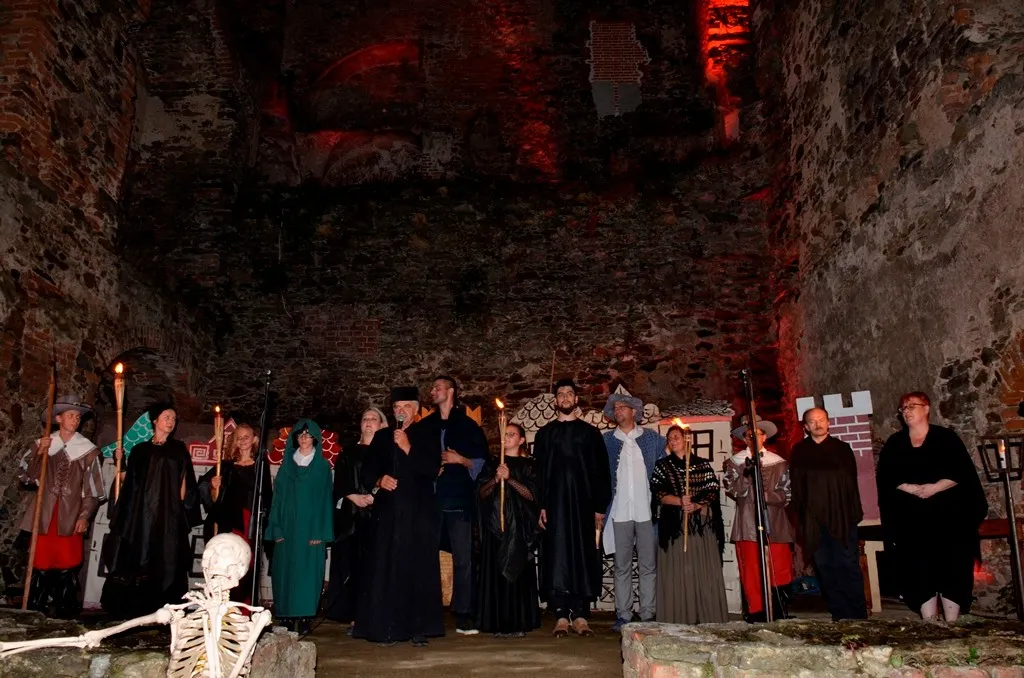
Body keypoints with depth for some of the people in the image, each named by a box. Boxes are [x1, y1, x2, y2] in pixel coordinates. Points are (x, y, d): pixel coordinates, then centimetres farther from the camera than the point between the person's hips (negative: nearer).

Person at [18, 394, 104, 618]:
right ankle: (36, 606, 15)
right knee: (41, 560, 3)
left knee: (68, 562, -2)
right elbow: (25, 476, 4)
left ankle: (65, 606, 9)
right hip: (44, 513, 2)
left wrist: (84, 516, -5)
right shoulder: (43, 444, 8)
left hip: (71, 515, -2)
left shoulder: (88, 450, 1)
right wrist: (39, 453, -9)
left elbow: (92, 488, 1)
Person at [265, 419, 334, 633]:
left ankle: (305, 617, 1)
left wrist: (320, 532, -8)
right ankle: (288, 618, 5)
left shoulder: (322, 466, 5)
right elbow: (278, 496, 10)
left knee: (308, 570, -4)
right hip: (288, 526, 2)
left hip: (311, 527, -2)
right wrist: (277, 528, 0)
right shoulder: (287, 464, 11)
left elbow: (325, 499, 1)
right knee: (286, 570, 0)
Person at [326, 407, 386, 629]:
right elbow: (339, 482, 9)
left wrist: (374, 497, -14)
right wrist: (354, 497, -8)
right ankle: (354, 617, 0)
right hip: (352, 516, 2)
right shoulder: (348, 452, 17)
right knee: (353, 565, -3)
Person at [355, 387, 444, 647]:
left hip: (419, 513, -2)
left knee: (418, 569, -4)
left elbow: (433, 469, -6)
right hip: (388, 512, 2)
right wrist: (378, 480, -8)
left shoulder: (426, 436, 7)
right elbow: (367, 471, 12)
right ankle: (388, 628, 3)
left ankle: (418, 628, 1)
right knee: (386, 569, -2)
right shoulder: (381, 437, 14)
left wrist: (408, 448, -14)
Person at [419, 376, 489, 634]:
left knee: (463, 558, -4)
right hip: (429, 500, 2)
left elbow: (482, 462, 7)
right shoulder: (424, 426, 17)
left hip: (459, 500, -2)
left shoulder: (468, 426, 9)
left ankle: (463, 615, 1)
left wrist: (460, 460, -8)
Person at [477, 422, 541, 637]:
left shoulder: (528, 465, 7)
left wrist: (509, 479, -13)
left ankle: (519, 623, 2)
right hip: (495, 524, 2)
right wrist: (496, 479, -11)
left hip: (519, 525, -2)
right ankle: (499, 624, 3)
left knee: (518, 570, -4)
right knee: (496, 571, -2)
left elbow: (532, 494, -4)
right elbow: (481, 492, 6)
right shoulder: (492, 463, 13)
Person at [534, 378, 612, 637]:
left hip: (582, 503, 0)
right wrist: (540, 506, -3)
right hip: (554, 503, 0)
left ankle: (580, 615, 6)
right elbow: (537, 471, 8)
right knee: (557, 556, -3)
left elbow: (601, 472, 7)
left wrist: (600, 507, -1)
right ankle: (561, 615, 0)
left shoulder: (590, 432, 10)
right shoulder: (545, 433, 12)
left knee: (583, 556, 0)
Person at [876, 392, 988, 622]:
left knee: (951, 567, -2)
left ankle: (952, 624, 5)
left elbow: (962, 472, -5)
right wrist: (911, 489, -14)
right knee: (919, 569, 0)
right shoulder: (894, 443, 11)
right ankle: (929, 625, 6)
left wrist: (935, 487, -17)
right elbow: (885, 478, 2)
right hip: (910, 519, 2)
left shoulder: (946, 437, 4)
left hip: (948, 515, -2)